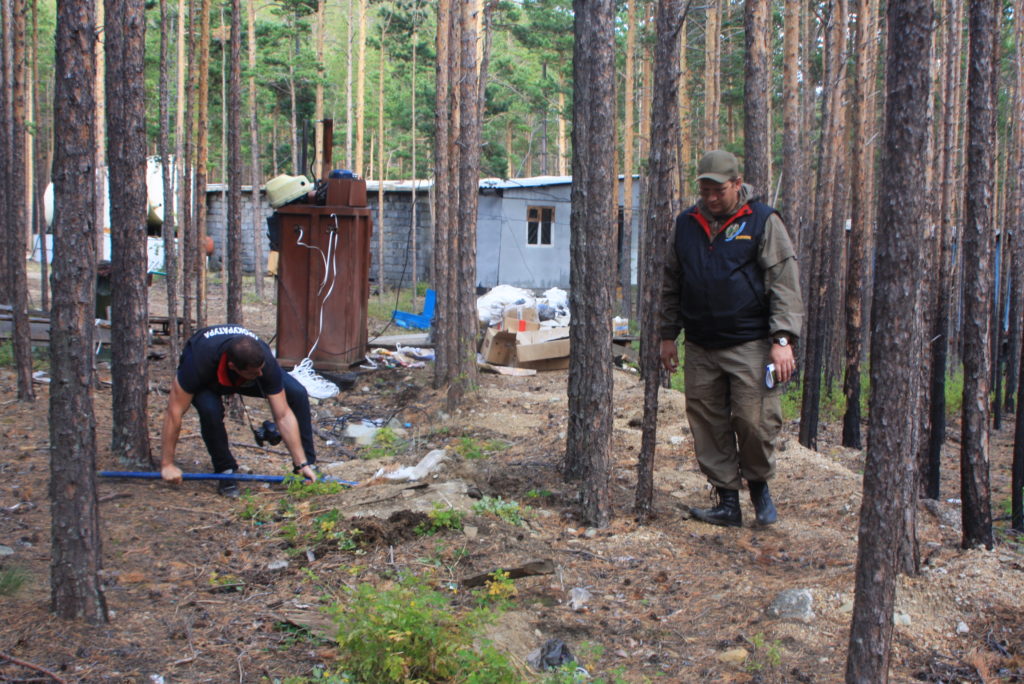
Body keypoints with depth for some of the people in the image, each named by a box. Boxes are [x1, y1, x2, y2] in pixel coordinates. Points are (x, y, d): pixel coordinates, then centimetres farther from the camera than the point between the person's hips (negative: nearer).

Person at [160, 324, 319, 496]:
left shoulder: (265, 360, -37)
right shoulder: (200, 360, -44)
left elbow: (284, 416, -30)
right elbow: (174, 412, -35)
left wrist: (302, 464, -30)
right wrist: (167, 464, -31)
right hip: (208, 381, -2)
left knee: (297, 393, -21)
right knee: (210, 409, -36)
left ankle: (308, 464, -5)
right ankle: (225, 471, -11)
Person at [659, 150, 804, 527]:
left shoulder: (762, 222, -2)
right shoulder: (686, 224, 12)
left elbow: (785, 284, -7)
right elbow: (671, 284, 21)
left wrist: (782, 339, -15)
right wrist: (668, 334, 18)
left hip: (750, 345, -5)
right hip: (700, 348, 5)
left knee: (755, 421, -8)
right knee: (708, 426, 5)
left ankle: (759, 485, 20)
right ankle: (727, 502, 17)